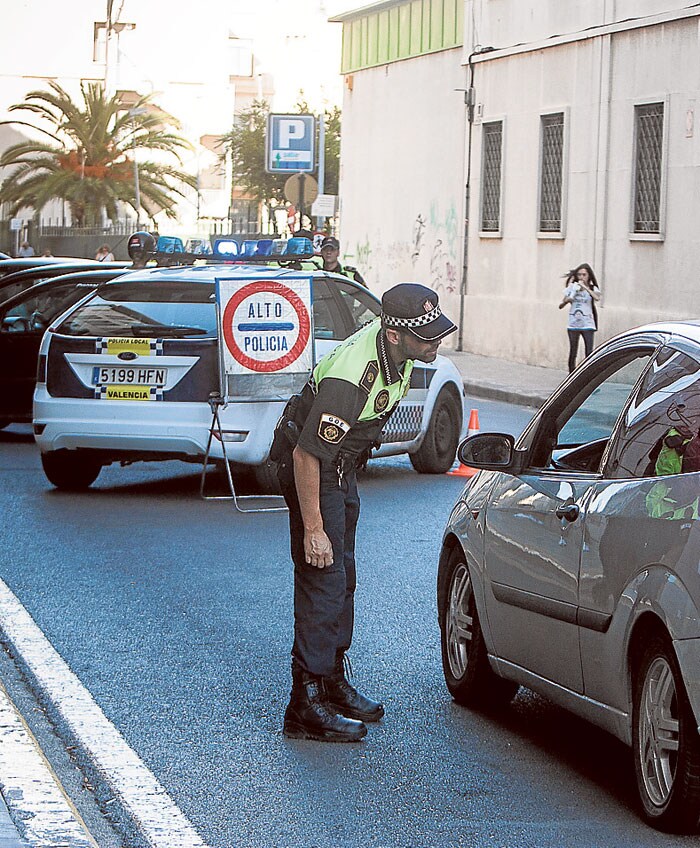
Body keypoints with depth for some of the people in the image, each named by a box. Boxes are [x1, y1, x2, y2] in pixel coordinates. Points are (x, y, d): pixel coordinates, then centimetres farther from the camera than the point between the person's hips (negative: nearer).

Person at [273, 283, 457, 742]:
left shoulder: (398, 350, -8)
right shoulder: (351, 378, -36)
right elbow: (307, 455, -32)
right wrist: (313, 529, -27)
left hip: (342, 464, 9)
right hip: (308, 463, -9)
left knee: (343, 577, 16)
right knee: (323, 579, -12)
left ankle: (333, 681, 29)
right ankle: (306, 707, -10)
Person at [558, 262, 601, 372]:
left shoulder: (593, 288, 2)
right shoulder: (572, 287, 6)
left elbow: (597, 297, -22)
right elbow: (561, 306, 7)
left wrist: (585, 287, -21)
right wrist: (566, 301, -15)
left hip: (587, 325, -2)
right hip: (573, 325, 2)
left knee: (589, 353, -8)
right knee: (572, 353, 5)